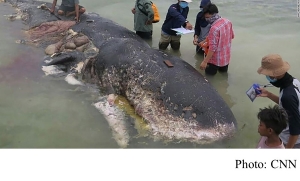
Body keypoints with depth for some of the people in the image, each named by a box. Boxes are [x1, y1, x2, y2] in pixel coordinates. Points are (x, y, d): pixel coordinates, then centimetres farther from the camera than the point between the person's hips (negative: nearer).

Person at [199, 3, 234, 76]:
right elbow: (232, 36, 13)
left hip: (216, 60, -8)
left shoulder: (214, 28, -28)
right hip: (226, 57, 8)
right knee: (223, 73, 28)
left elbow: (212, 48, -28)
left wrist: (205, 61, -24)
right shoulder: (228, 21, -3)